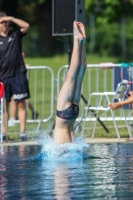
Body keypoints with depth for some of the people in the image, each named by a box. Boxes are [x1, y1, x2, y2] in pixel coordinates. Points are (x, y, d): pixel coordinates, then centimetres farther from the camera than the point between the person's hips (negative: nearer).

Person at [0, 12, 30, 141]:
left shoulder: (15, 35, 6)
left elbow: (26, 25, -10)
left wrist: (11, 18, -10)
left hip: (19, 74, 0)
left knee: (21, 103, -3)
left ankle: (22, 132, -4)